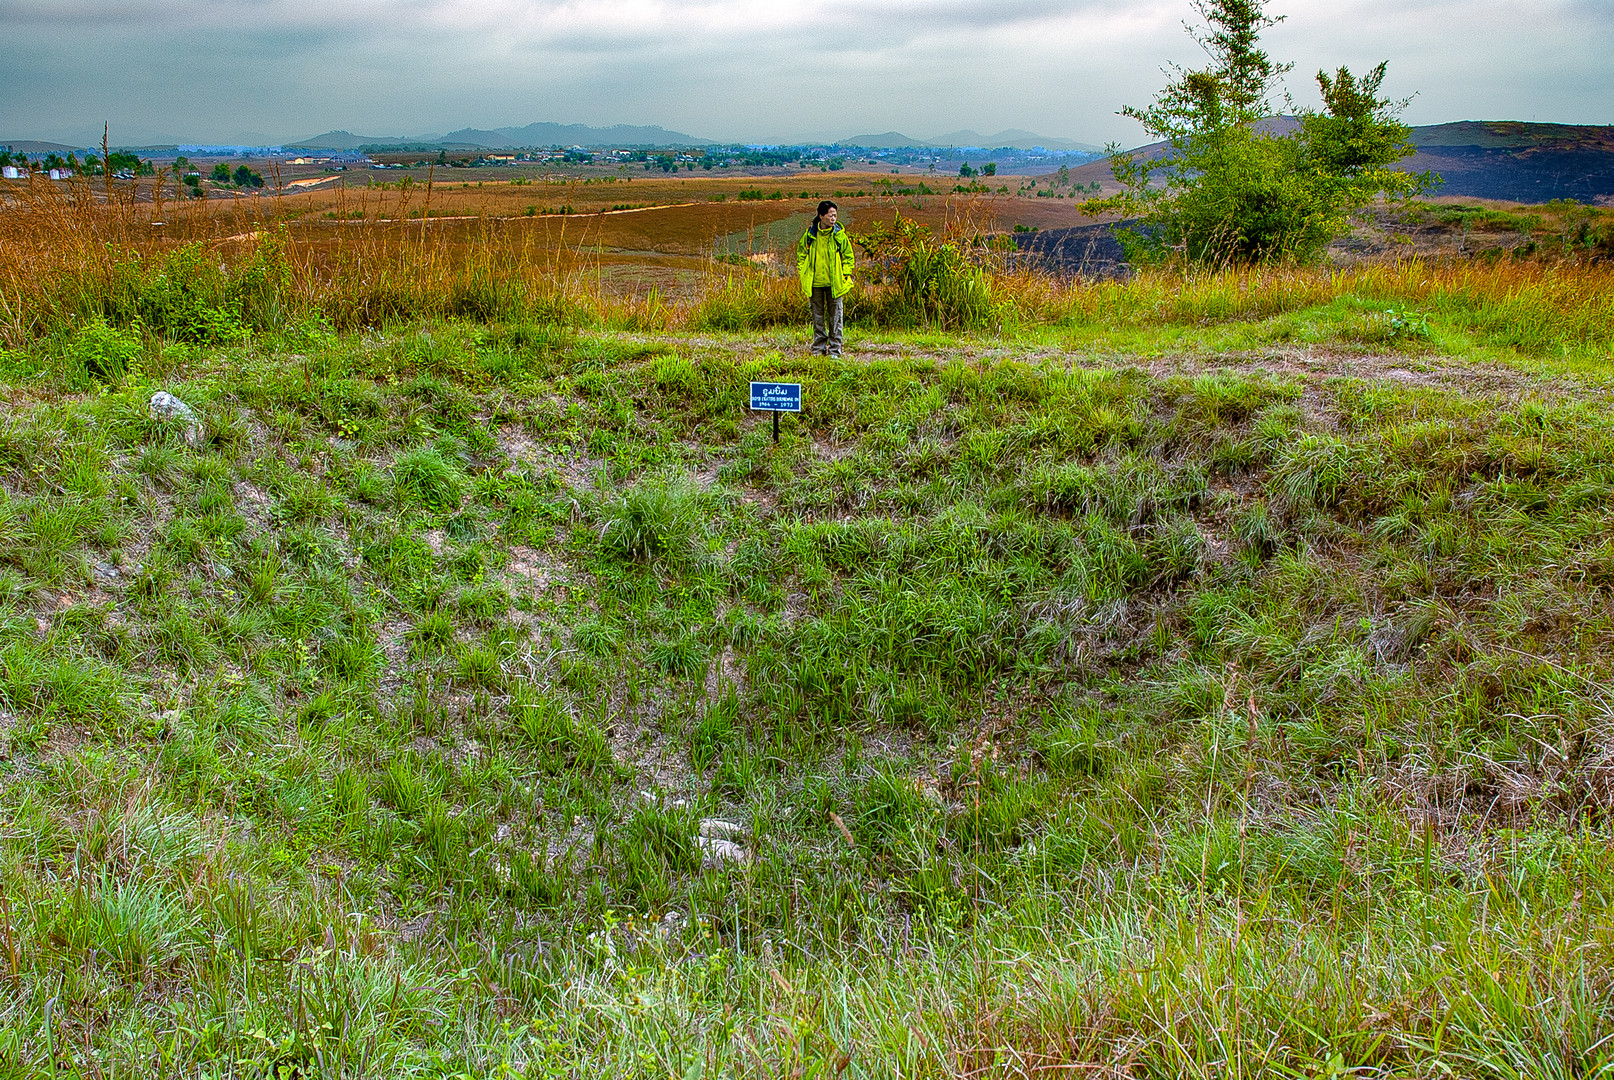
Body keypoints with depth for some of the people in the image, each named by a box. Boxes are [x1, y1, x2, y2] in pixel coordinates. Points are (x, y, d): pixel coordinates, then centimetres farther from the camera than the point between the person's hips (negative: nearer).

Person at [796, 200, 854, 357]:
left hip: (834, 283, -1)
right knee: (817, 315, 9)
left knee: (835, 316, 2)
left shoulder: (839, 235, -3)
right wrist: (802, 271, 6)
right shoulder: (810, 234, 0)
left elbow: (848, 255, 6)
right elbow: (801, 253, 14)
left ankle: (835, 349, 9)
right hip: (815, 282, 1)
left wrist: (845, 274, -2)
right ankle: (819, 348, 19)